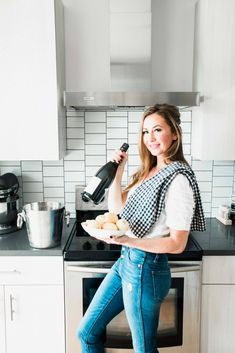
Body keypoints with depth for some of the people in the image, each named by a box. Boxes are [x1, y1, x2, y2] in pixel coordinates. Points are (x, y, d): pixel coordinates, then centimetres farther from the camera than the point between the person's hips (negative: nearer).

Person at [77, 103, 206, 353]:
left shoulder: (178, 179, -19)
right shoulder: (149, 171, 8)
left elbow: (177, 244, -20)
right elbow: (116, 206, 11)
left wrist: (127, 240, -28)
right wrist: (117, 170, 1)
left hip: (146, 269, -8)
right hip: (126, 260, 9)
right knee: (87, 333, 18)